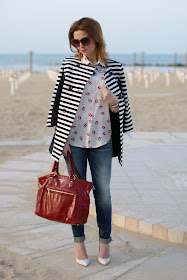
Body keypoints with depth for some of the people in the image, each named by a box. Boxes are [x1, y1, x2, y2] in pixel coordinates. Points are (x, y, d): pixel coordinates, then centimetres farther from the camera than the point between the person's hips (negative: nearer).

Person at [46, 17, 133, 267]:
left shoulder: (114, 68, 1)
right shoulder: (69, 66, -1)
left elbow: (119, 107, 6)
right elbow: (60, 100, 1)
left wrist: (113, 102, -18)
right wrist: (61, 138, -4)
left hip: (101, 141, 1)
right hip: (74, 140, 0)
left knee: (103, 192, 8)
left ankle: (105, 241, 25)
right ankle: (79, 241, 24)